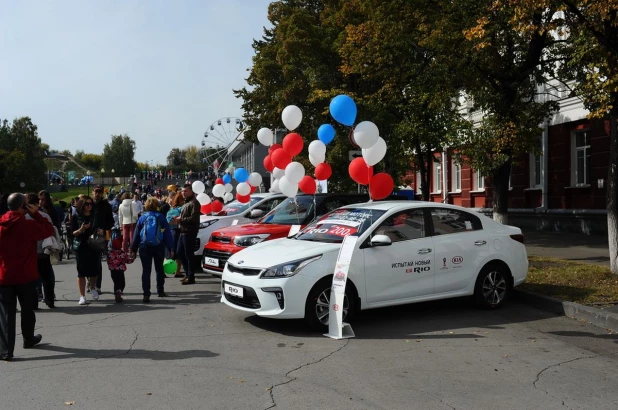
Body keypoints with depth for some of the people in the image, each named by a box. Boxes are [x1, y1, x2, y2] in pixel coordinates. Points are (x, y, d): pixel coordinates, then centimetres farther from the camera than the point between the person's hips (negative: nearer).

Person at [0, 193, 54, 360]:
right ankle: (28, 339, 35)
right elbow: (49, 230, -3)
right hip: (26, 276, -2)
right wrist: (36, 214, -2)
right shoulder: (29, 225, -13)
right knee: (27, 309, 18)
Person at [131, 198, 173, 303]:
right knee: (159, 269, 17)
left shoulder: (142, 218, 4)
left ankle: (146, 295, -9)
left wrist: (133, 249, 10)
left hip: (145, 247, 0)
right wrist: (170, 248, 3)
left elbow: (136, 234, 5)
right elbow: (167, 234, 0)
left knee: (146, 271, -1)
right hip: (159, 247, 1)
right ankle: (160, 291, 25)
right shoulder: (161, 217, 2)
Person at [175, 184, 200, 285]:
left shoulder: (194, 203, -11)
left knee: (188, 254, -7)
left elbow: (194, 218, -21)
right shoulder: (186, 203, 21)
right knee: (180, 252, 14)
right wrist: (178, 219, 8)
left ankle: (190, 277, -1)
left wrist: (181, 219, -15)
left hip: (190, 232, -10)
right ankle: (187, 273, 24)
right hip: (183, 231, 10)